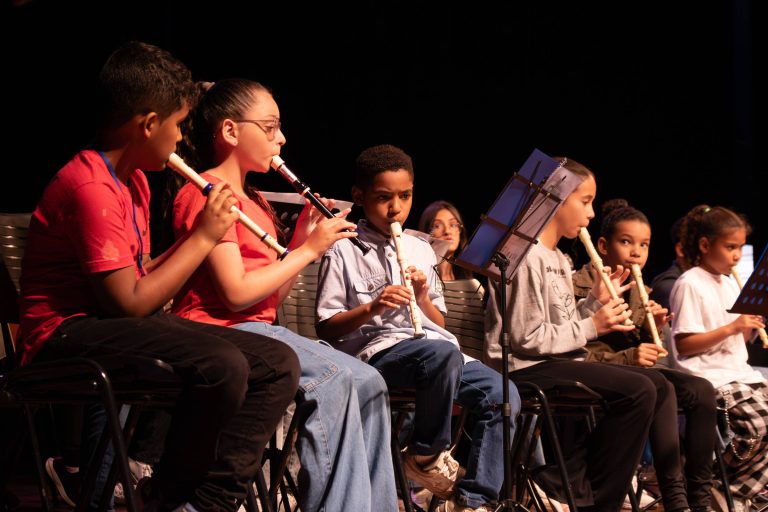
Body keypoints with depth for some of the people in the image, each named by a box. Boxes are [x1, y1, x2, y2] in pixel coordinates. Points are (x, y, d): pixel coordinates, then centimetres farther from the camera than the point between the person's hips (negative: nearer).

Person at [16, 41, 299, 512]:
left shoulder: (134, 179, 16)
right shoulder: (91, 187, -16)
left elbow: (138, 277, 11)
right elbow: (129, 303, -21)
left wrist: (203, 233, 1)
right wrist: (203, 238, -12)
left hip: (120, 327, 10)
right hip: (67, 334, -10)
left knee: (278, 364, -4)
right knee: (222, 365, -33)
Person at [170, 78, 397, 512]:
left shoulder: (256, 202, 21)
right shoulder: (207, 194, -8)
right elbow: (236, 293, -18)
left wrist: (302, 241, 5)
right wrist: (308, 250, -10)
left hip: (259, 330, 9)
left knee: (366, 382, -3)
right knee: (333, 379, -28)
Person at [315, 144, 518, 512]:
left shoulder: (421, 250, 21)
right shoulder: (344, 251, 4)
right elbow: (326, 328, 0)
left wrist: (423, 297, 2)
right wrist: (371, 308, -15)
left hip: (432, 344, 6)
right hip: (375, 351, -6)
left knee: (501, 395, -19)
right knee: (443, 354, -38)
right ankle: (426, 456, -16)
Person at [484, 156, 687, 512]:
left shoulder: (558, 259, 19)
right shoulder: (526, 257, -13)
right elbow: (527, 338, -19)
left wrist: (595, 302, 5)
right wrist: (591, 327, -14)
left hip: (560, 363, 10)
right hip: (526, 369, -10)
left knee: (659, 386, 1)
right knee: (638, 390, -23)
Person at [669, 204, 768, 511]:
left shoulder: (730, 285, 19)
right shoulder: (690, 285, -7)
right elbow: (684, 345, -13)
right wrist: (731, 328, -18)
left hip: (739, 372, 9)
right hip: (709, 377, -9)